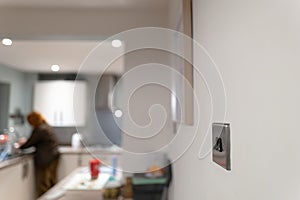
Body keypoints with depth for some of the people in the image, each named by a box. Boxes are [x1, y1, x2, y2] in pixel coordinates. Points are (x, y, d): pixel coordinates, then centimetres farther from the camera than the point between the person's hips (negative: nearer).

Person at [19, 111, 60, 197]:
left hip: (45, 160, -9)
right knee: (52, 181, 16)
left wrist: (21, 146, 9)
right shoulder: (47, 126, 11)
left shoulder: (39, 130, -18)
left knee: (43, 184, 3)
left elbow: (30, 143, -10)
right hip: (54, 157, 9)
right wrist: (25, 143, 21)